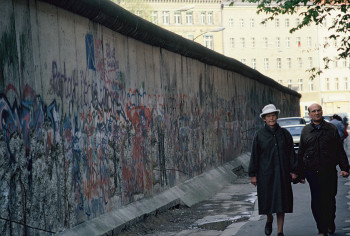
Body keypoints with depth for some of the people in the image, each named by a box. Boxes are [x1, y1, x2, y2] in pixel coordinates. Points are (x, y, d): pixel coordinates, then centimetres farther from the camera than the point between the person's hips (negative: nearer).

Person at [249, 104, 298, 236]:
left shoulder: (284, 133, 4)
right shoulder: (259, 135, -1)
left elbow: (291, 153, 7)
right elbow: (254, 155, 0)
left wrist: (293, 171, 3)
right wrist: (253, 174, -1)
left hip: (282, 173, 1)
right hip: (265, 173, -1)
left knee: (281, 200, 0)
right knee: (267, 199, 4)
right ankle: (269, 220, 36)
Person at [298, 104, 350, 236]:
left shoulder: (331, 129, 5)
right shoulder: (305, 131, 7)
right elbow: (300, 153, 11)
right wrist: (301, 174, 9)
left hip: (329, 172, 0)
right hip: (312, 172, 0)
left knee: (330, 200, 8)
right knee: (316, 202, -1)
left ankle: (330, 224, 32)